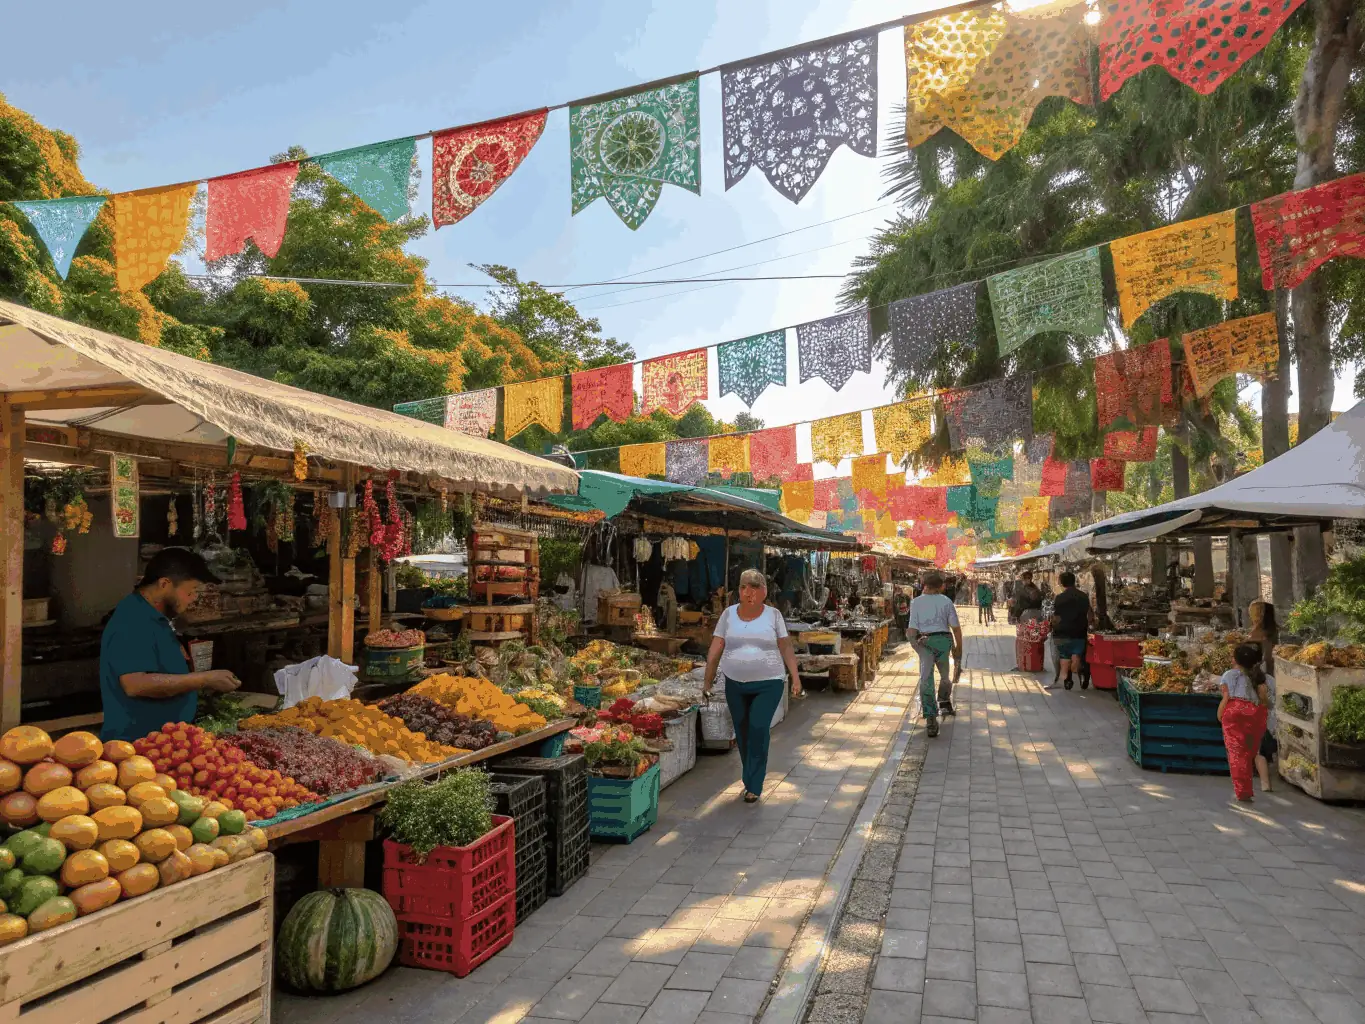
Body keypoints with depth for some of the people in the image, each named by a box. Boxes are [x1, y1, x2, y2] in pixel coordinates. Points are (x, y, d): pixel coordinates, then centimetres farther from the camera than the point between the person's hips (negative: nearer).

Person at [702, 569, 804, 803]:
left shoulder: (773, 615, -1)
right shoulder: (728, 614, 2)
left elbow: (786, 648, 2)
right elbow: (715, 649, 4)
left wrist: (796, 679, -1)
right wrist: (707, 680, 4)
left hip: (768, 684, -2)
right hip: (735, 684, 3)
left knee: (758, 730, -11)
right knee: (742, 733, 11)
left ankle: (754, 786, 2)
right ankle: (750, 780, 30)